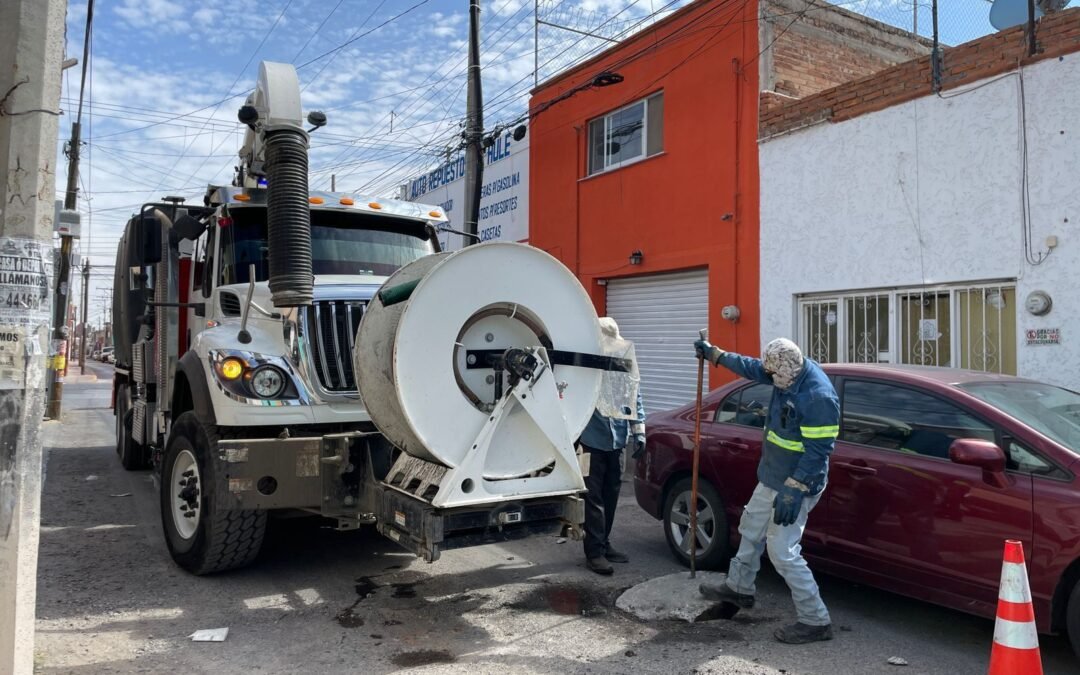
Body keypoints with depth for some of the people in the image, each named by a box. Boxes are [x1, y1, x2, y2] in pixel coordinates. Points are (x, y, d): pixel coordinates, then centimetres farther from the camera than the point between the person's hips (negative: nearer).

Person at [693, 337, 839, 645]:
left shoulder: (819, 397, -29)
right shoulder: (791, 373, -2)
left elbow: (818, 452, -28)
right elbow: (751, 367, 16)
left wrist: (794, 491, -28)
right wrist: (714, 354, 22)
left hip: (795, 485, -10)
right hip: (771, 478, 10)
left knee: (782, 551, -7)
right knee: (751, 528, 23)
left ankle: (815, 621, 7)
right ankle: (738, 588, 42)